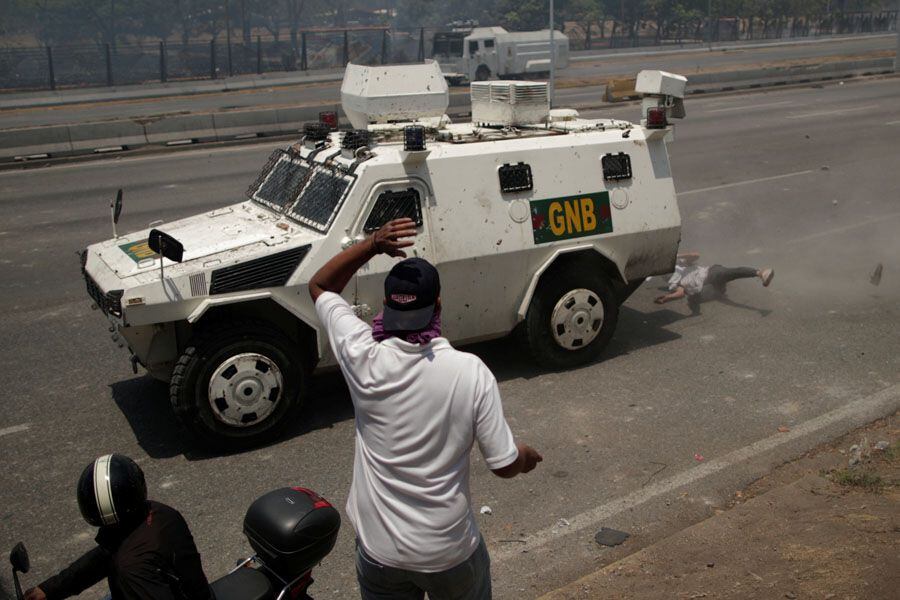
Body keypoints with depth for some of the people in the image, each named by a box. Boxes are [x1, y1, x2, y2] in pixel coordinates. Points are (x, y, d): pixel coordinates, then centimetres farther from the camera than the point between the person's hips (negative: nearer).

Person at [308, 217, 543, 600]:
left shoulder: (364, 360, -18)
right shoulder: (470, 372, -21)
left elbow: (319, 286, -2)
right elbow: (504, 465, -13)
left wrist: (371, 245, -14)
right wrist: (527, 457, 9)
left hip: (379, 550, 1)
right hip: (450, 551, -1)